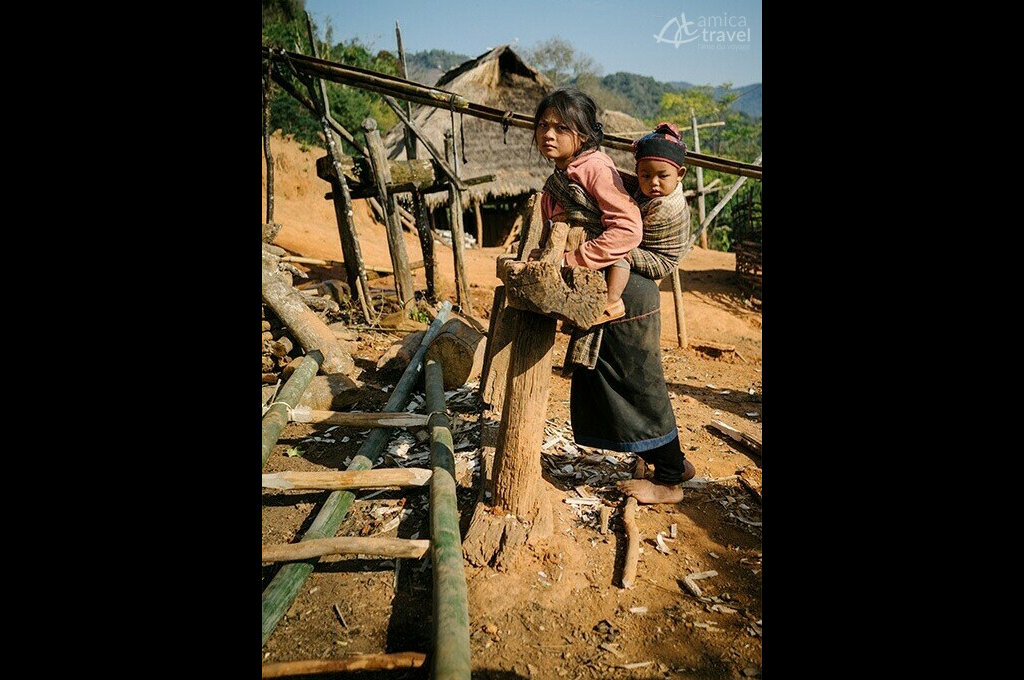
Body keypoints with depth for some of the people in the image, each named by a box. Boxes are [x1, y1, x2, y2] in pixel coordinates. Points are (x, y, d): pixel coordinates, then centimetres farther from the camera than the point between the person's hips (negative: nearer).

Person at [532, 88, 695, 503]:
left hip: (624, 294, -10)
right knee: (598, 382, 15)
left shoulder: (594, 167, -15)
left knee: (637, 383, 1)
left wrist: (570, 261, -24)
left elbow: (628, 229, -25)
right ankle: (672, 462, 31)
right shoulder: (556, 182, 14)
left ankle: (668, 481, 20)